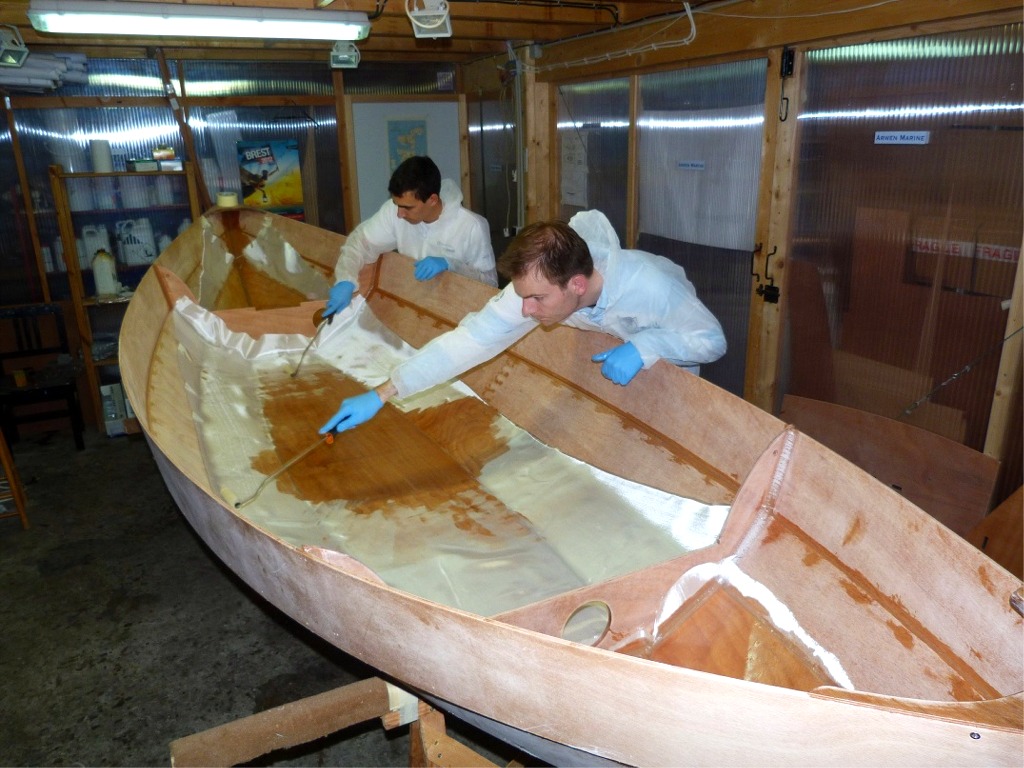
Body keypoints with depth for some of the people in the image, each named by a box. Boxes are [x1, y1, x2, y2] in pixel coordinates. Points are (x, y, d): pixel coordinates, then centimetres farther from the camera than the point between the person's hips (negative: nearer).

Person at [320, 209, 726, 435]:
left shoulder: (651, 288, -45)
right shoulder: (537, 284, -35)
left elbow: (713, 340, -29)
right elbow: (471, 338, -38)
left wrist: (644, 346, -48)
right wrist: (381, 394, -43)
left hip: (670, 347, -3)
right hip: (614, 343, 3)